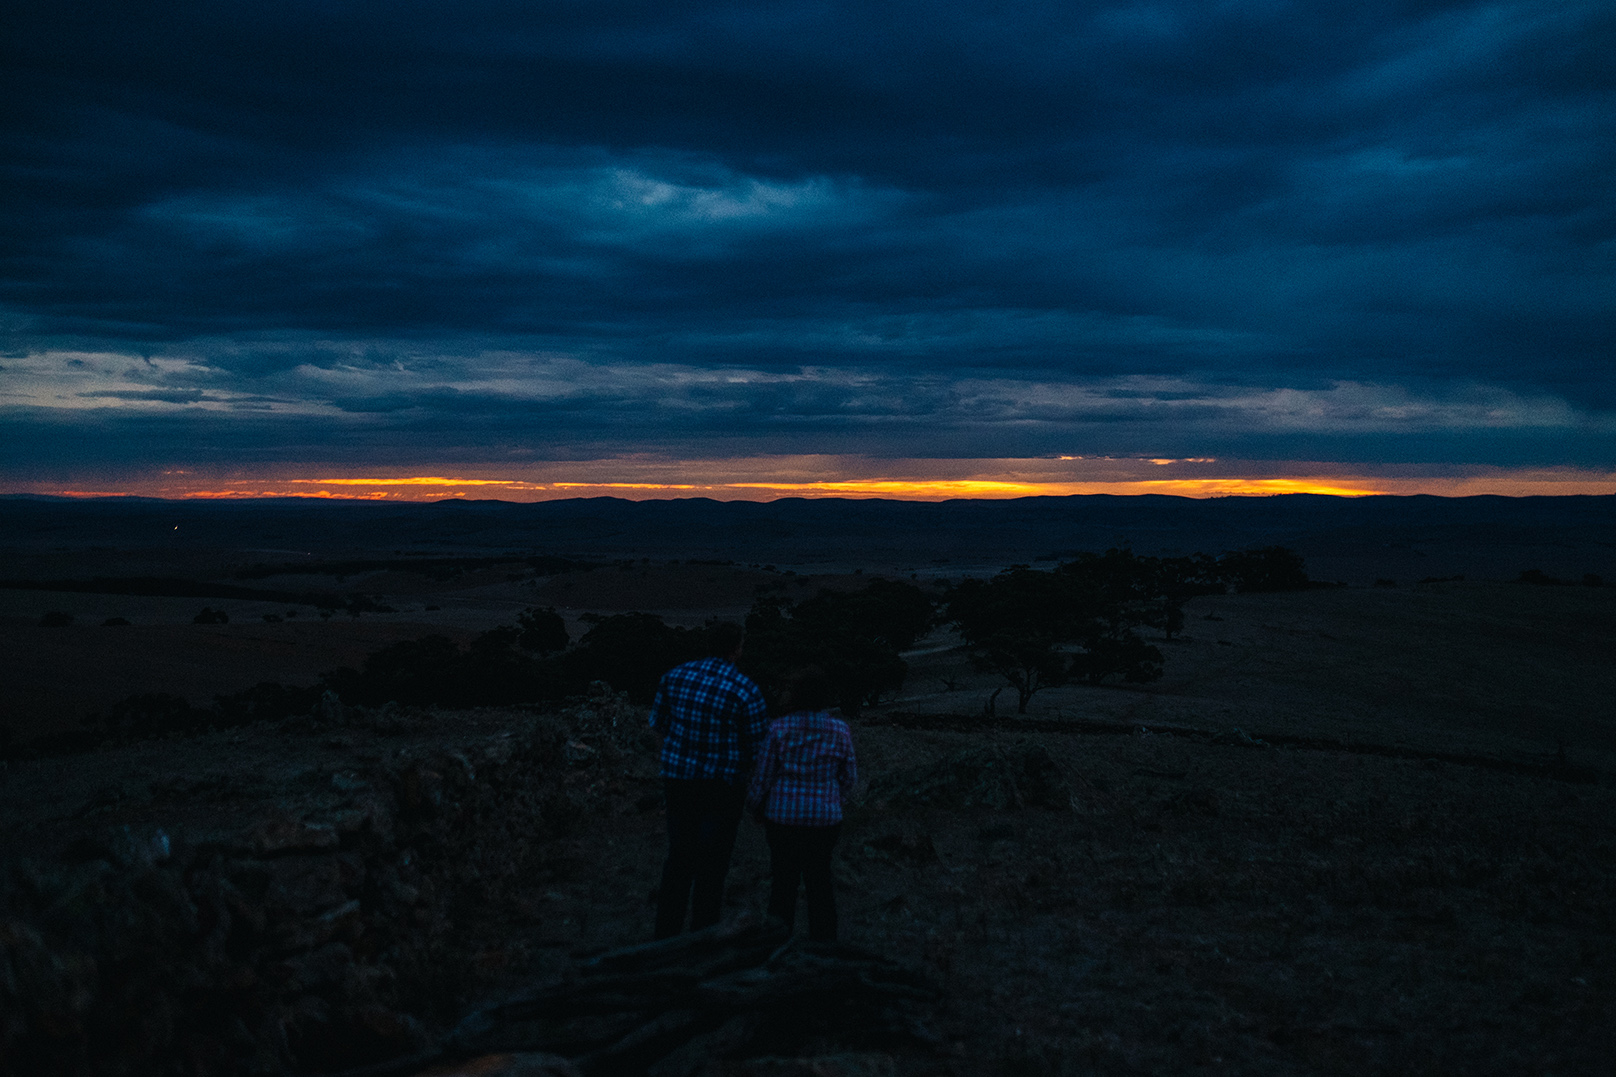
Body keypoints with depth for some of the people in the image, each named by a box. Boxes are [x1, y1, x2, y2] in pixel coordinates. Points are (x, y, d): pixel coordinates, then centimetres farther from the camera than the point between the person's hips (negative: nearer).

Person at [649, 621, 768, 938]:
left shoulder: (675, 675, -2)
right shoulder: (745, 690, -16)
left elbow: (659, 723, 9)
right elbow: (760, 747, -10)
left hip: (678, 778, 4)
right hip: (722, 783, -4)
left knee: (679, 857, 18)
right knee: (711, 865, 6)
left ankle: (666, 933, 23)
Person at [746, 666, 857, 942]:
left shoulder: (779, 729, -13)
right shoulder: (840, 731, -7)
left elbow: (763, 775, -6)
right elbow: (849, 776, 2)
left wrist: (754, 806, 10)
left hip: (782, 815, -1)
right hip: (824, 817, 1)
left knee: (783, 878, 13)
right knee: (819, 878, 16)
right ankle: (823, 942, 21)